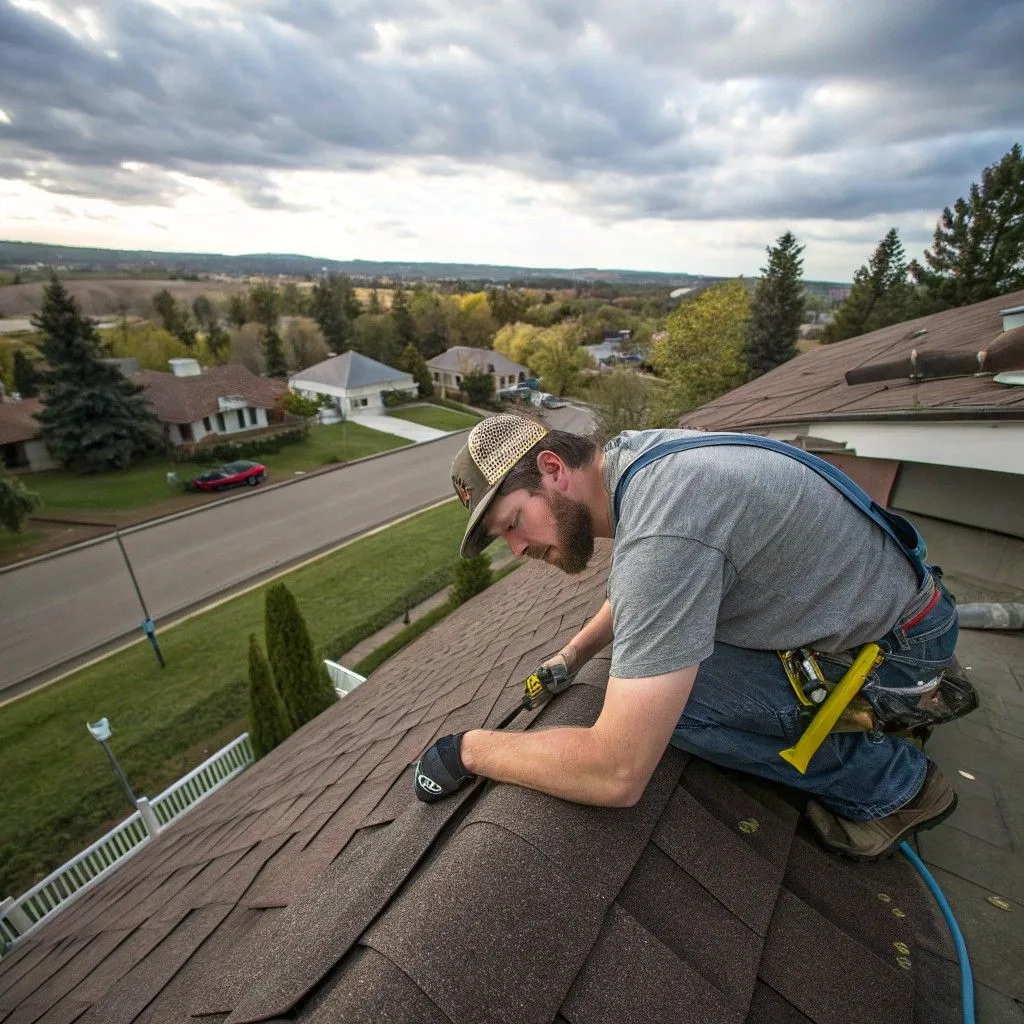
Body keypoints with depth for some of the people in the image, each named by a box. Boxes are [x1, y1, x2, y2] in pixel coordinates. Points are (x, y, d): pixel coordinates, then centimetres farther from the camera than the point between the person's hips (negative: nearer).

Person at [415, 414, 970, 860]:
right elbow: (639, 591, 13)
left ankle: (890, 780, 3)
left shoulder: (659, 535, -35)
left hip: (896, 646, -8)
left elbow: (616, 776, -33)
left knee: (659, 697, -20)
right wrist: (573, 652, 2)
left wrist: (469, 748, -19)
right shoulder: (634, 452, -5)